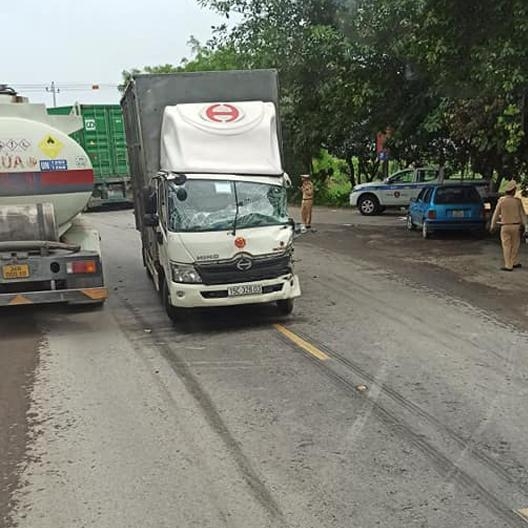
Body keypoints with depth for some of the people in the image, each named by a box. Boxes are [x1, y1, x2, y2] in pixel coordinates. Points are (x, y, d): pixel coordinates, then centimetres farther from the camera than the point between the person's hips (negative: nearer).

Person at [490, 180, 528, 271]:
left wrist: (493, 226, 10)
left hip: (505, 227, -2)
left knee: (507, 247, 2)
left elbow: (496, 214, -3)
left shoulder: (501, 201, -9)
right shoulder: (518, 201, -5)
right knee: (515, 245, 17)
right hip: (515, 226, 2)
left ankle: (508, 266, 1)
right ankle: (515, 262, 26)